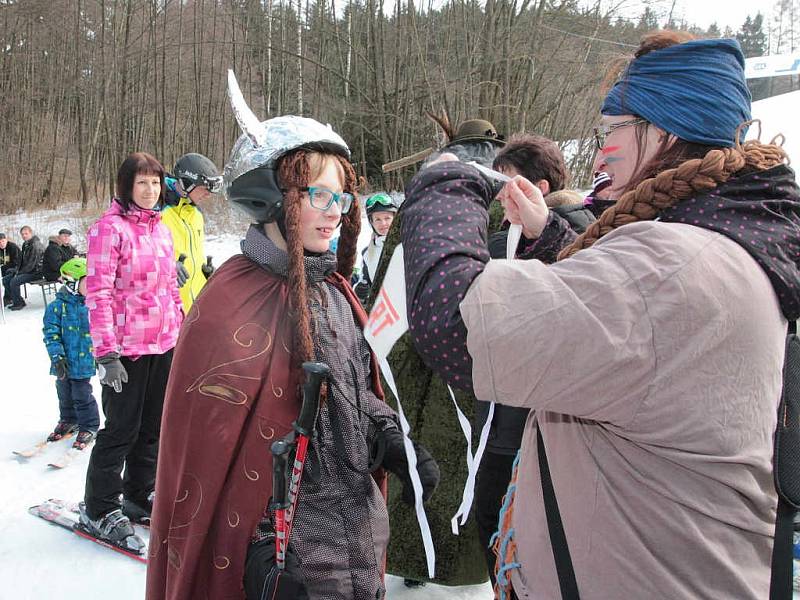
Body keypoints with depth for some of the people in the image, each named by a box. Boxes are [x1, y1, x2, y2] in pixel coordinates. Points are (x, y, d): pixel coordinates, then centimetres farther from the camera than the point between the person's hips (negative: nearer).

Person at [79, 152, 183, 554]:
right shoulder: (110, 227, -10)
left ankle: (139, 496, 32)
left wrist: (181, 332, 17)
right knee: (122, 428, 2)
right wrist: (106, 352, -19)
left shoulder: (161, 229, 13)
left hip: (165, 343, 7)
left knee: (154, 425, 15)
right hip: (127, 347, -7)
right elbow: (98, 293, -15)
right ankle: (99, 510, 18)